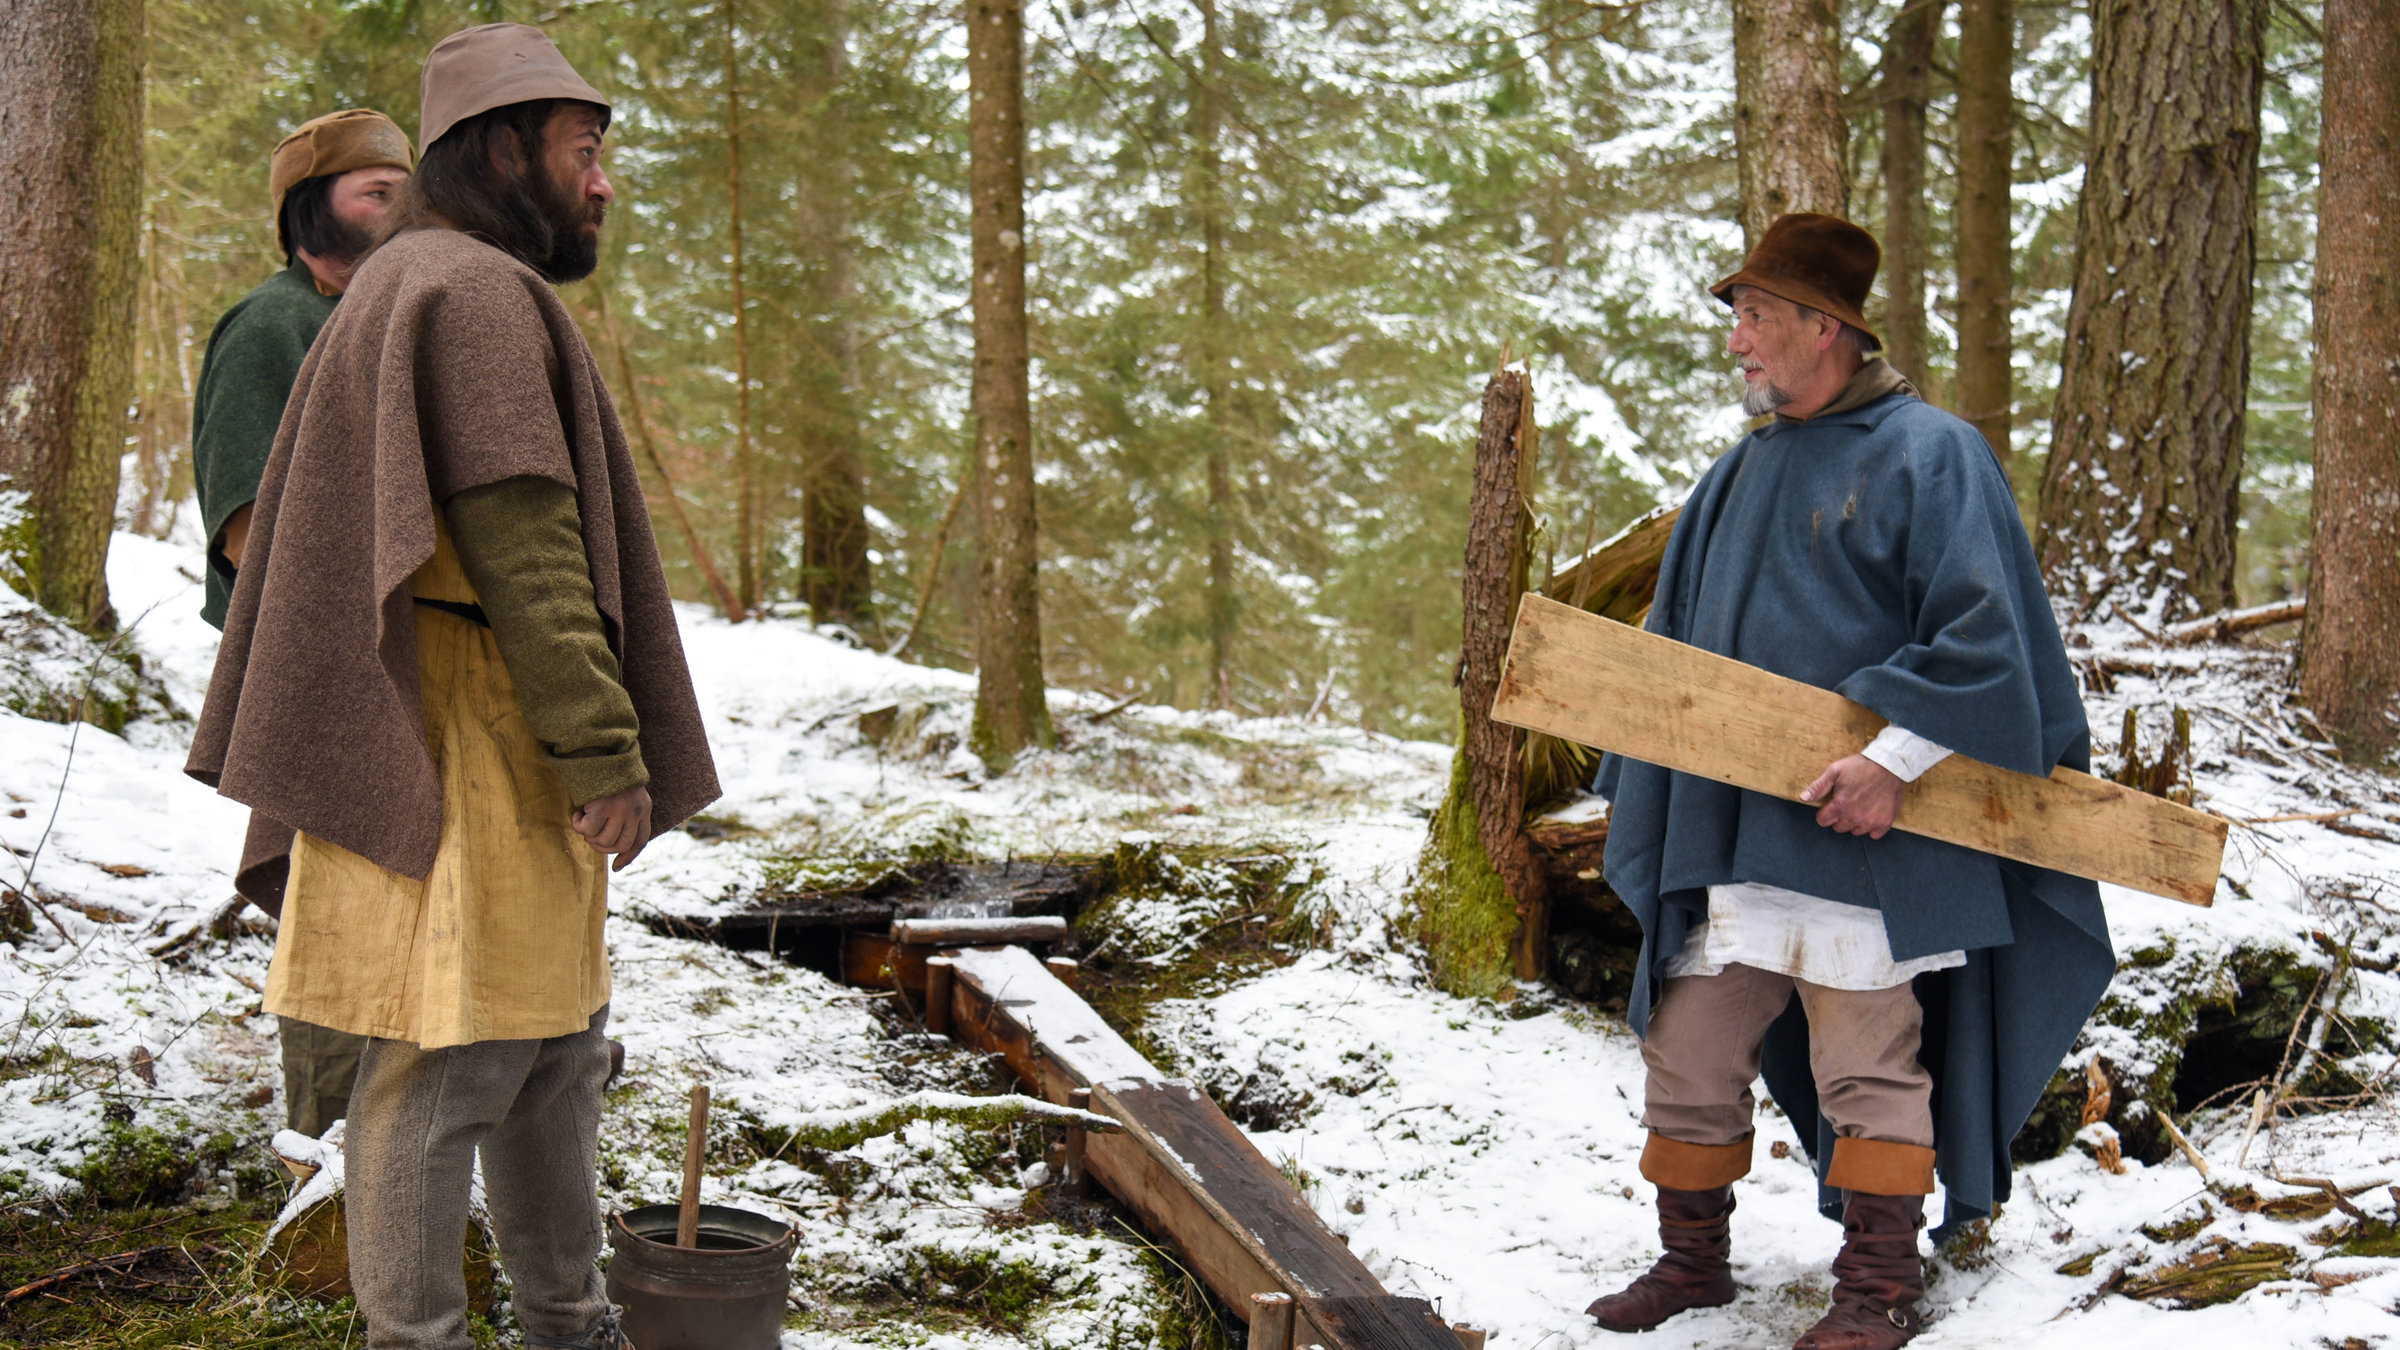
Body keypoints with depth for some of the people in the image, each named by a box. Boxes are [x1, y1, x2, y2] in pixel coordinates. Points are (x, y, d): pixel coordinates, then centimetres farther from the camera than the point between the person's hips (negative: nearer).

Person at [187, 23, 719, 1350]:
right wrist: (609, 752, -21)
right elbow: (521, 546, -20)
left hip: (492, 758, 11)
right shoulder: (478, 295, -13)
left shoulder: (408, 292, 21)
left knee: (555, 1041, 16)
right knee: (448, 1057, -4)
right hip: (471, 756, -11)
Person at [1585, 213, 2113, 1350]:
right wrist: (1641, 780, 13)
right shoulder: (1743, 473, 17)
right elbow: (1678, 641, 23)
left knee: (1870, 1068, 0)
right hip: (1731, 830, 7)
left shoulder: (1926, 454, -6)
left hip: (1864, 841, -7)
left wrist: (1896, 757, -22)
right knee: (1687, 1054, 10)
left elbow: (1981, 634, -14)